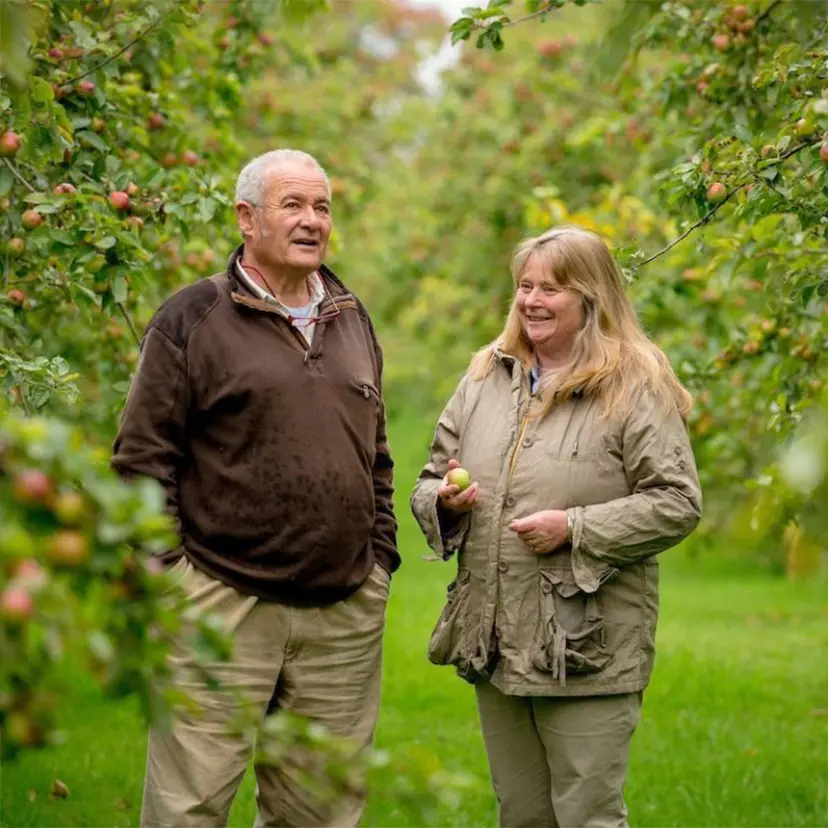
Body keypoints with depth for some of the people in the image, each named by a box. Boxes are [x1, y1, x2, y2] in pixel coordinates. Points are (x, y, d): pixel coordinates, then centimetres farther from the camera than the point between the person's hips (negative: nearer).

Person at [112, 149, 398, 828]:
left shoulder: (352, 320, 15)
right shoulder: (192, 319, -2)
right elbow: (143, 459, -4)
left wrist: (381, 558, 14)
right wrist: (164, 576, -8)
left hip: (344, 615, 5)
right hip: (222, 604, -5)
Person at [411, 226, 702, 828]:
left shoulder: (635, 388, -6)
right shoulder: (486, 378, 12)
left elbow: (678, 504, -10)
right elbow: (428, 486, 18)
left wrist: (575, 528, -18)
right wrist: (444, 499, -6)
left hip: (588, 653, -6)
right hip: (495, 644, 6)